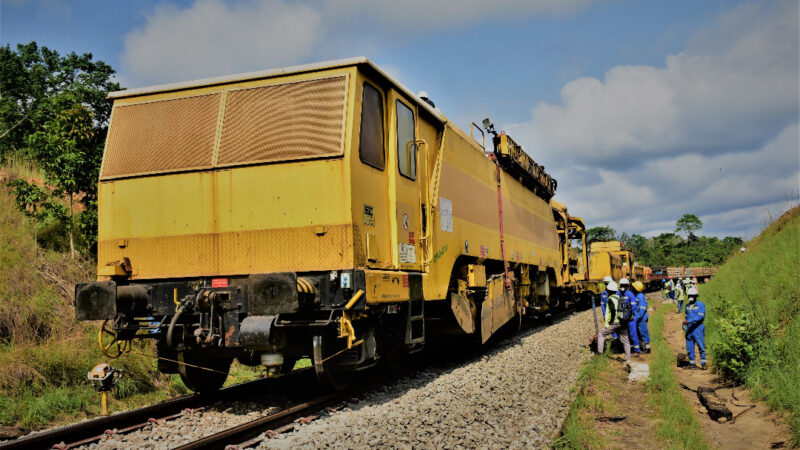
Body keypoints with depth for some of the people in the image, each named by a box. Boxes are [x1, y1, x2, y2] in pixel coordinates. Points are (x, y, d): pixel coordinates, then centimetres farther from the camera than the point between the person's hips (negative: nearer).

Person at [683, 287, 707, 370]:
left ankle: (703, 364, 3)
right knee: (689, 347, 6)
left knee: (701, 347, -4)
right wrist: (685, 324, 11)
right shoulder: (687, 305, 16)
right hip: (689, 329, 6)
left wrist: (689, 321, -25)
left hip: (698, 328, -6)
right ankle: (692, 363, 13)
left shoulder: (700, 305, -4)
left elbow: (700, 316, -17)